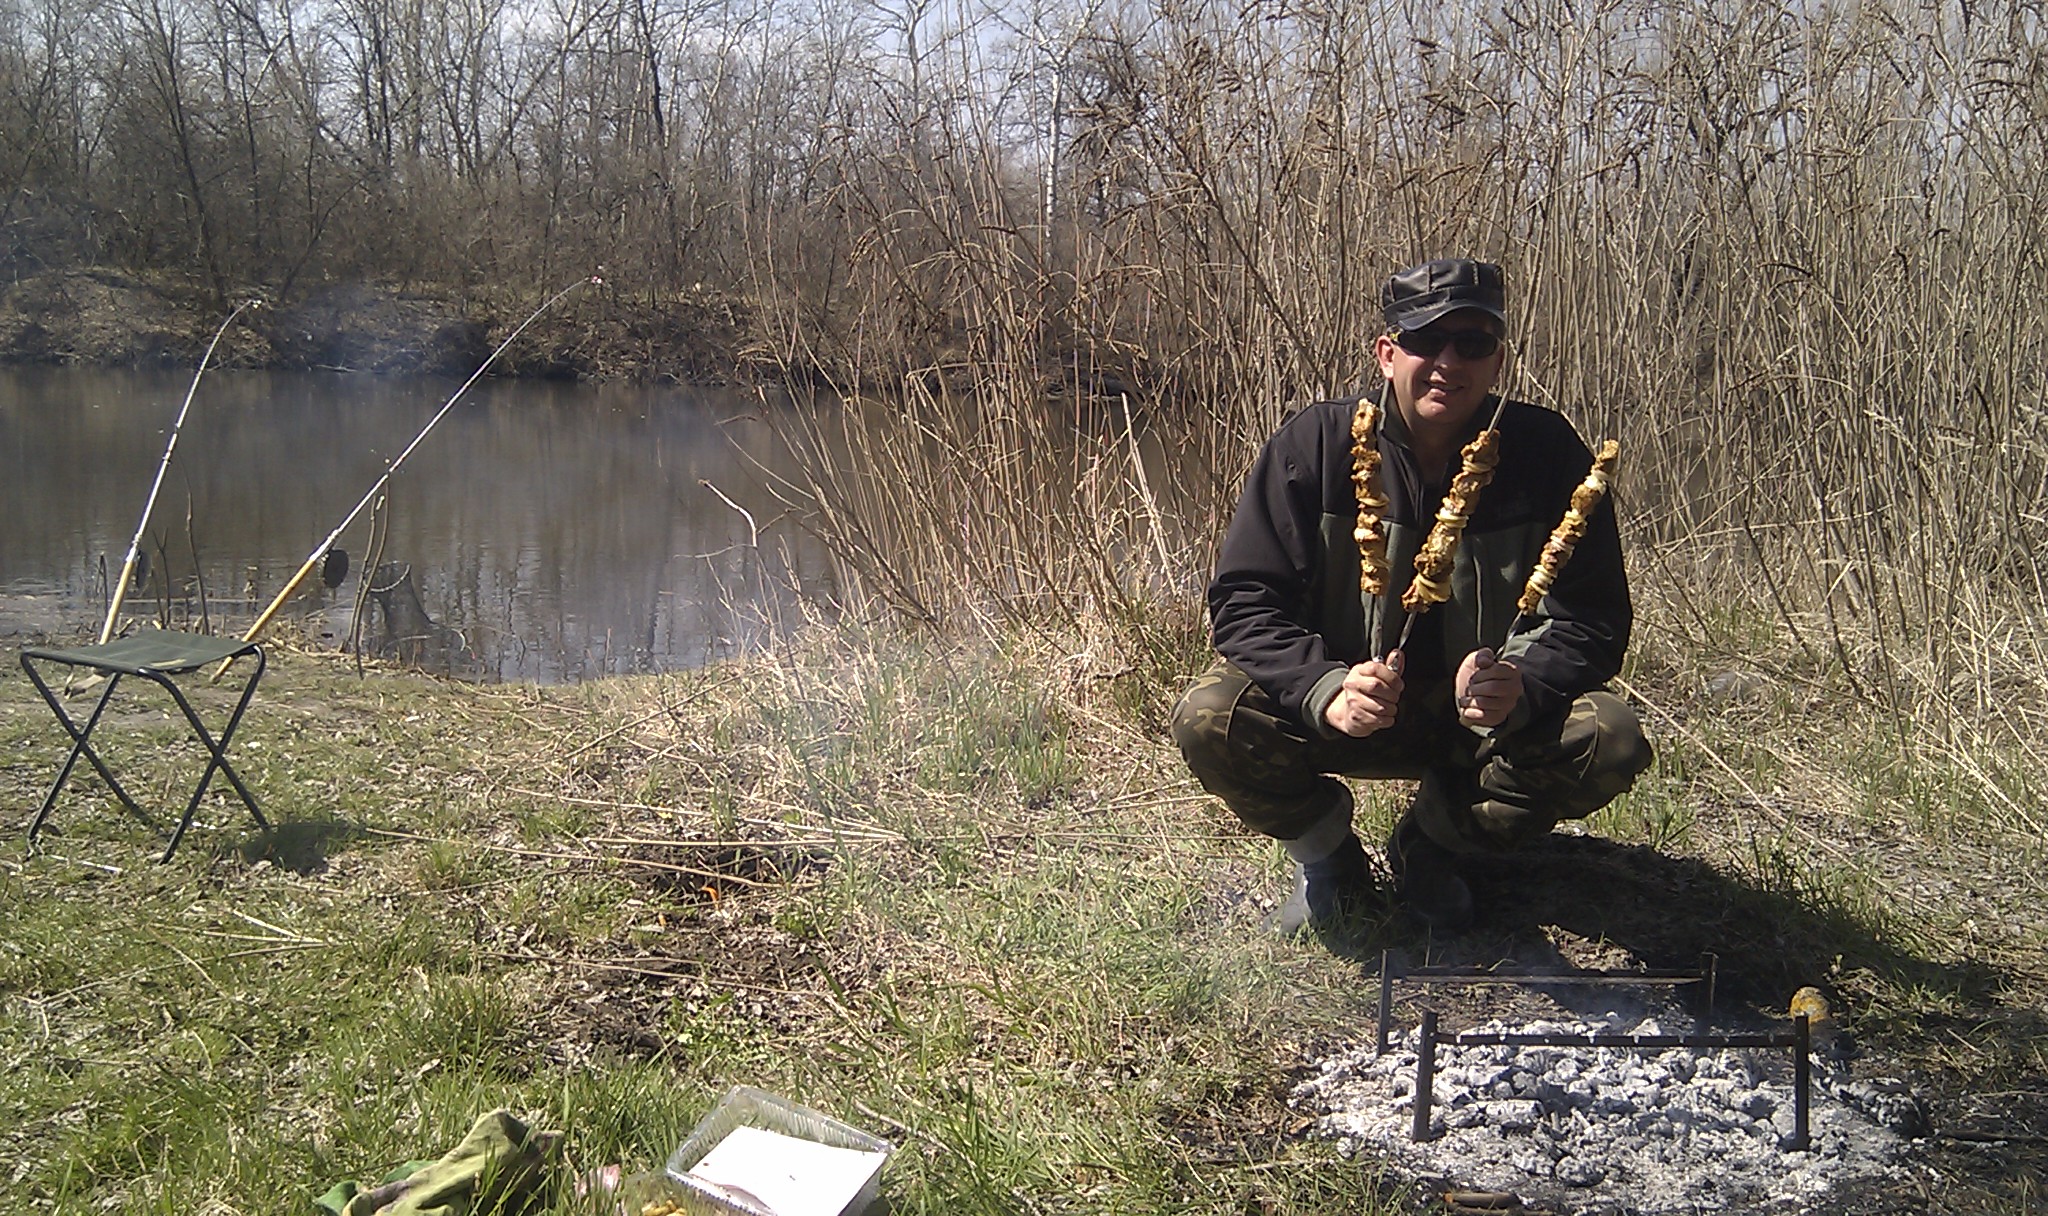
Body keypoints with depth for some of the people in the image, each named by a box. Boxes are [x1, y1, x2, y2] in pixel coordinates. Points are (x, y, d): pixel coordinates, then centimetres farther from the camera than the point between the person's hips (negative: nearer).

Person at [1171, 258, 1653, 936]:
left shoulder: (1547, 453, -10)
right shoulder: (1314, 445, -12)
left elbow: (1591, 618, -11)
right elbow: (1243, 600, -15)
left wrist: (1521, 688, -34)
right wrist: (1326, 690, -34)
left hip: (1485, 718, 1)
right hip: (1339, 709, -1)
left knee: (1612, 742, -26)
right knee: (1209, 722, -28)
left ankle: (1432, 843, 3)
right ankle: (1325, 851, 5)